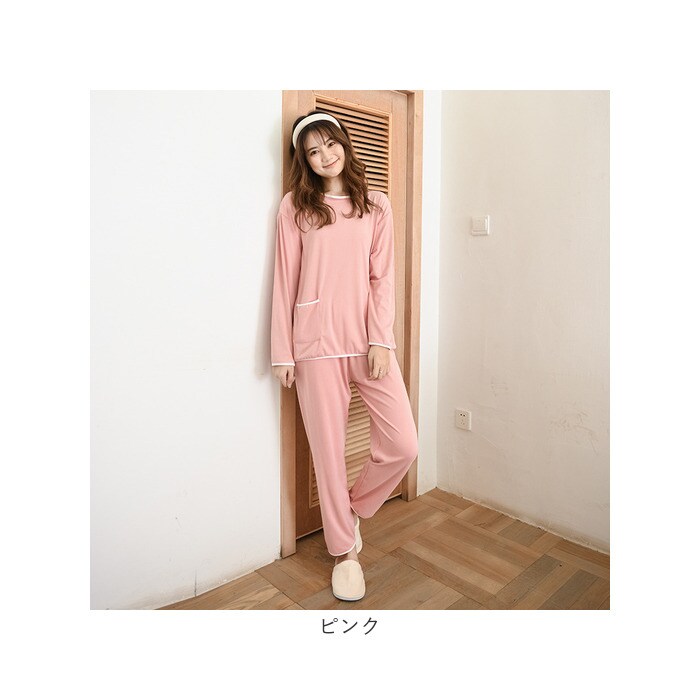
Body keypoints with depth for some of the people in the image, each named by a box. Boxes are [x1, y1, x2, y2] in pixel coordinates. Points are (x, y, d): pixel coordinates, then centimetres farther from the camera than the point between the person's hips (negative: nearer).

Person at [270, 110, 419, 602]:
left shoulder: (376, 205, 11)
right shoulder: (295, 206, 5)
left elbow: (383, 277, 5)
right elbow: (285, 281, 2)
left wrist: (381, 339, -5)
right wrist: (282, 351, -1)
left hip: (368, 339, 2)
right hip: (317, 342, -2)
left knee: (403, 445, -3)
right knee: (329, 450, 5)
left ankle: (353, 508, 27)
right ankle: (344, 551, 26)